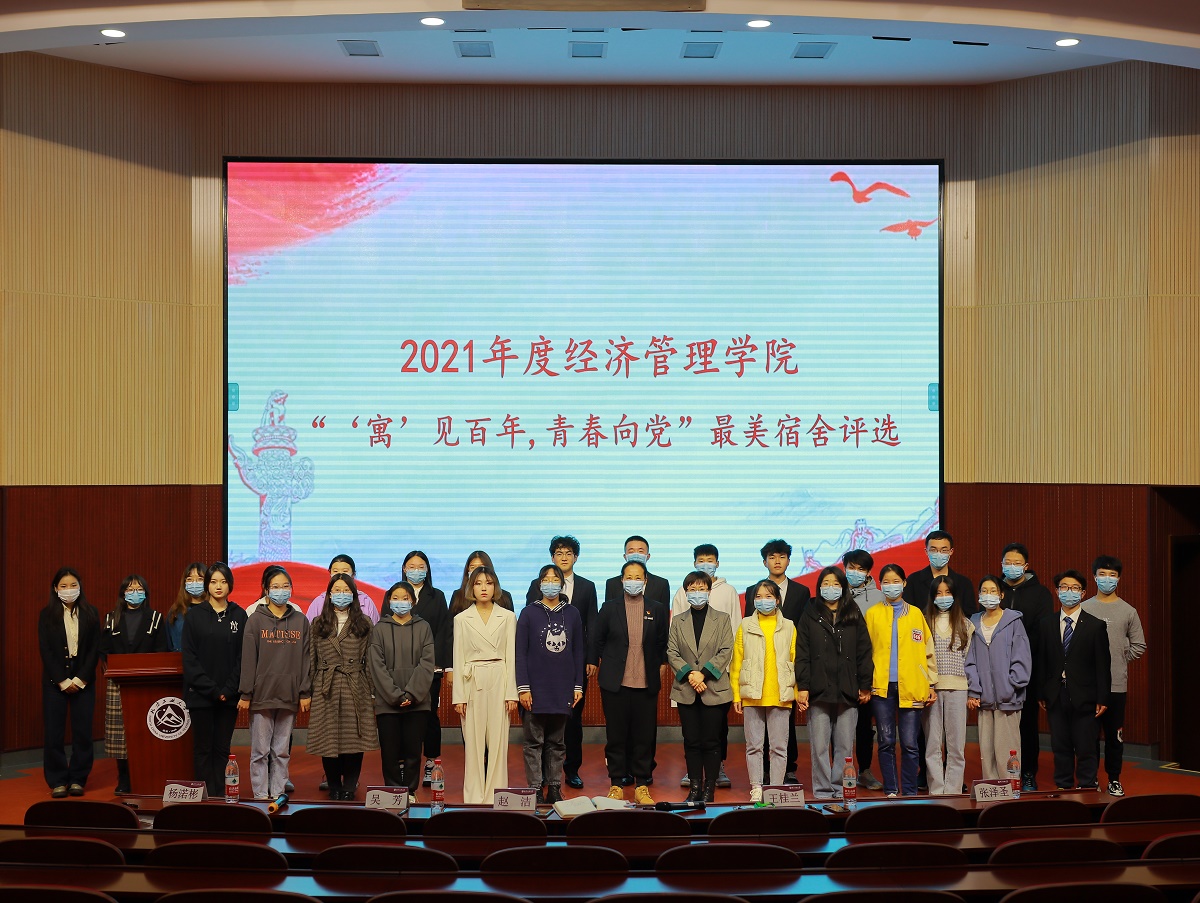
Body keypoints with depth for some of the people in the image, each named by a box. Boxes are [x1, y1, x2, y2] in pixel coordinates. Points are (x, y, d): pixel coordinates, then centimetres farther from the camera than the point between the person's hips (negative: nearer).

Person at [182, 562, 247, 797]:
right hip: (201, 695, -1)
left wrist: (229, 689, -8)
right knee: (203, 749, 1)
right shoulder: (195, 615, 1)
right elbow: (189, 656, -3)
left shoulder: (239, 615, 5)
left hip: (228, 696, 1)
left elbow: (242, 656, 3)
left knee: (222, 749, 5)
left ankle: (220, 797, 9)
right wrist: (211, 689, -10)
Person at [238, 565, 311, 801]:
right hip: (262, 694, -2)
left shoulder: (301, 621, 8)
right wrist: (245, 694, -6)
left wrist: (305, 693, 2)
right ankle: (261, 796, 6)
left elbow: (306, 658, 8)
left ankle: (278, 794, 13)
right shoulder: (256, 620, 0)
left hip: (289, 696, 2)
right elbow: (248, 659, -2)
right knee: (260, 750, 1)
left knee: (282, 751, 7)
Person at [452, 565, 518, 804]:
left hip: (499, 681, 0)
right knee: (473, 742, 0)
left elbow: (511, 657, 5)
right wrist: (459, 696, -1)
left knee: (498, 741, -1)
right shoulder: (462, 618, 6)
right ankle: (474, 797, 7)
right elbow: (458, 659, 5)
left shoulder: (508, 617, 6)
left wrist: (511, 692, -2)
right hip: (473, 683, 0)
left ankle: (496, 796, 6)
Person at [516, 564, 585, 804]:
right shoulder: (529, 613, 0)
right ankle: (535, 789, 5)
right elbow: (520, 653, -2)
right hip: (536, 689, -2)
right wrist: (523, 687, -9)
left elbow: (578, 652, 10)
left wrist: (578, 685, 5)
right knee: (534, 742, 1)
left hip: (563, 689, 2)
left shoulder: (572, 614, 6)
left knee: (557, 742, 8)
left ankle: (554, 789, 13)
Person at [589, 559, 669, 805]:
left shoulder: (657, 610, 5)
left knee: (644, 735, 3)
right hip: (615, 682, -1)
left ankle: (641, 787, 12)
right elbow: (596, 641, 12)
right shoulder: (609, 609, 3)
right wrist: (593, 663, 14)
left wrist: (662, 665, 13)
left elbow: (663, 643, 14)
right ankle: (616, 785, 12)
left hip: (646, 683, 1)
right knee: (616, 735, 3)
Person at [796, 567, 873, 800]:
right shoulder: (810, 616, 8)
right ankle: (822, 792, 3)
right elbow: (802, 654, 4)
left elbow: (864, 652, 9)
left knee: (845, 746, 2)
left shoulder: (854, 617, 11)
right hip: (819, 692, -1)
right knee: (819, 746, -2)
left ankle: (841, 789, 9)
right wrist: (802, 687, -5)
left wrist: (865, 686, 3)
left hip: (847, 692, 1)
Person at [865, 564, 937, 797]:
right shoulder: (872, 614, 10)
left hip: (910, 687, 0)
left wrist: (931, 684, 6)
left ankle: (910, 792, 7)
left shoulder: (915, 613, 10)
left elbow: (927, 650, 10)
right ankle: (890, 791, 10)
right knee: (886, 741, 2)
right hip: (881, 686, 0)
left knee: (909, 743, -1)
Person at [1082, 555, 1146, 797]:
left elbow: (1138, 646, 10)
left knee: (1115, 735, 5)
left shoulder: (1128, 611, 4)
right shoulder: (1083, 609, 1)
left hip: (1117, 685, 1)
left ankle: (1114, 779, 16)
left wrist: (1120, 661, 5)